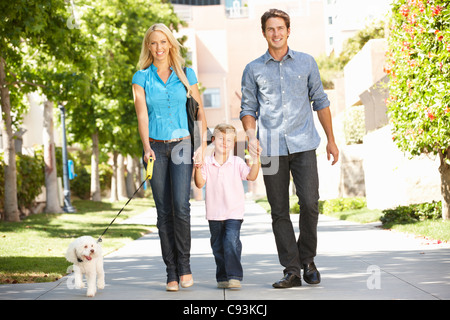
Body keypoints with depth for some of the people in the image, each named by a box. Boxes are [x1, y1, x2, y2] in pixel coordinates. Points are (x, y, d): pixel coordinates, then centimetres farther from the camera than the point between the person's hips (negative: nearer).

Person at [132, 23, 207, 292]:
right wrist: (147, 148, -19)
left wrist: (201, 146, 1)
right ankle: (172, 272, 5)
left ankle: (184, 264, -1)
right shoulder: (141, 78, 5)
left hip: (182, 145, 0)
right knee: (164, 211, -1)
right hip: (156, 147, 1)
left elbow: (200, 113, 10)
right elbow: (142, 115, -5)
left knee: (181, 205, -16)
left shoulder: (186, 74, 6)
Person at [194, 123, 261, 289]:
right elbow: (200, 184, -5)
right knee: (217, 246, 10)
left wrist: (255, 161, -23)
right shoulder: (207, 163, 1)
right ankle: (222, 277, 22)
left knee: (232, 242, -15)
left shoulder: (237, 162, 0)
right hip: (214, 213, 2)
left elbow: (251, 176, -10)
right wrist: (198, 168, -20)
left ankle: (234, 276, -9)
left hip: (234, 213, -2)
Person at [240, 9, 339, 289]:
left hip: (303, 145, 0)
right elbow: (248, 108, 11)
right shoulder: (254, 70, 9)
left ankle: (307, 259, 10)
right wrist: (251, 136, -7)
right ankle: (291, 270, 7)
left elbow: (320, 102, 14)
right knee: (279, 211, 0)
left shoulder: (306, 63, 10)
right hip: (272, 149, 1)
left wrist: (331, 140, 11)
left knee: (310, 202, -11)